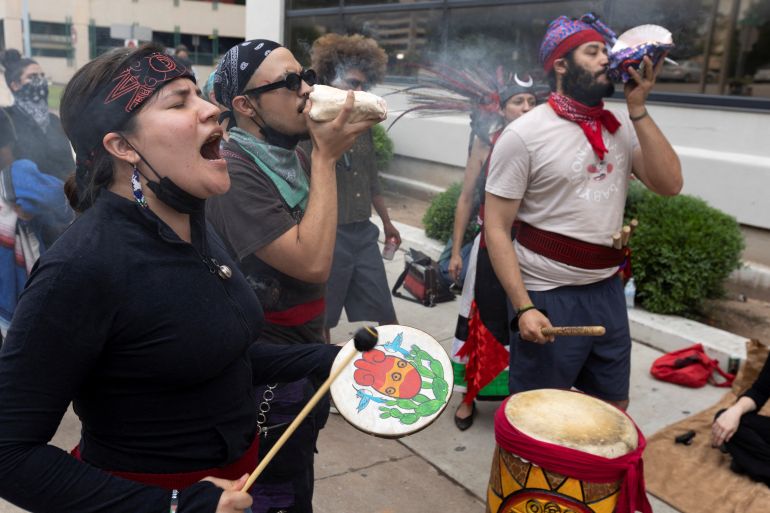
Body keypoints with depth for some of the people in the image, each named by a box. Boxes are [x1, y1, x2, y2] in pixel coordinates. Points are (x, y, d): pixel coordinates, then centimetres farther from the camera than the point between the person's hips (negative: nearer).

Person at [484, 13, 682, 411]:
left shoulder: (621, 128, 5)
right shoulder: (524, 135, -13)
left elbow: (669, 184, -6)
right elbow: (496, 228, -13)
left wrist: (637, 109, -9)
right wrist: (523, 307, -20)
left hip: (608, 291, 6)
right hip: (548, 297, -6)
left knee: (614, 410, 21)